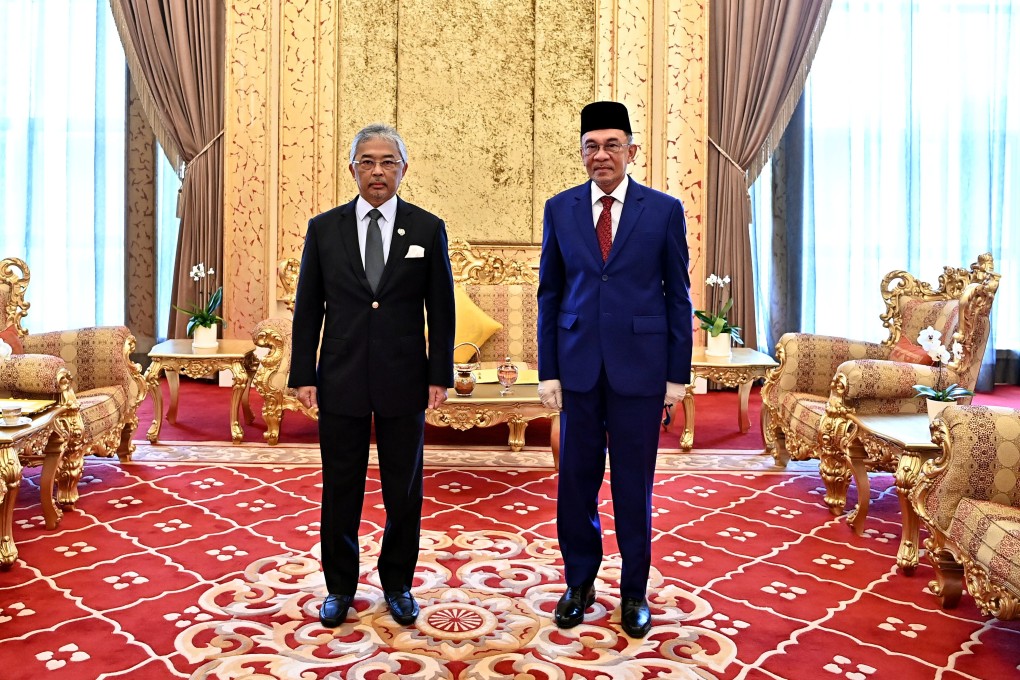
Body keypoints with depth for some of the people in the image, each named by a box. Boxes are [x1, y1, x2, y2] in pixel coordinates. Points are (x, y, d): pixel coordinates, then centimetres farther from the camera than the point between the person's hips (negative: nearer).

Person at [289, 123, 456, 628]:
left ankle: (397, 584, 30)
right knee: (340, 489, 10)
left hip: (404, 382, 0)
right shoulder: (324, 228, 4)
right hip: (341, 381, 1)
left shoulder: (428, 229, 1)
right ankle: (339, 587, 29)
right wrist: (303, 375, 0)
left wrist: (440, 375, -3)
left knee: (403, 490, 10)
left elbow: (441, 309, 2)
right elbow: (308, 308, 5)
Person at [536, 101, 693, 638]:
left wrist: (678, 373, -1)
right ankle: (579, 583, 29)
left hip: (640, 367, -1)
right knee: (576, 480, 10)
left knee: (634, 483, 9)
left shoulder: (664, 210, 2)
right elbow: (549, 293, 6)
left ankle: (634, 592, 27)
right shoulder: (560, 209, 6)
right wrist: (548, 370, 2)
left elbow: (678, 295, 3)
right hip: (578, 366, 2)